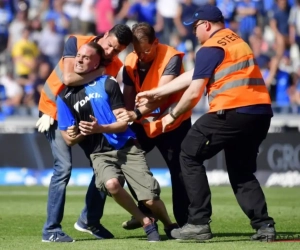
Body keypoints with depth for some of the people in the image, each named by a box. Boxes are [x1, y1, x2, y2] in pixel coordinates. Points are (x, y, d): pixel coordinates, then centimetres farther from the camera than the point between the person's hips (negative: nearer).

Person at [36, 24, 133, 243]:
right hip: (56, 109, -5)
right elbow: (68, 78, -33)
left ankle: (89, 221, 21)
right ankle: (51, 230, -12)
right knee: (64, 166, -17)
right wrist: (100, 72, -25)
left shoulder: (115, 66, -9)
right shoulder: (76, 43, -21)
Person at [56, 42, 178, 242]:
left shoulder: (108, 83, -2)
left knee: (150, 199, -9)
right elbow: (69, 139, 5)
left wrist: (100, 128, -24)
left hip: (127, 148, -1)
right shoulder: (65, 96, 4)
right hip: (100, 154, 1)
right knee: (111, 184, -32)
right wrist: (81, 133, -17)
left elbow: (123, 123, -5)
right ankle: (147, 223, -10)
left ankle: (170, 226, 25)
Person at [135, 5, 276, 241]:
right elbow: (191, 76, 28)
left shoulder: (210, 49, -2)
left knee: (190, 155, 6)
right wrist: (155, 93, 30)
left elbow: (193, 93, -5)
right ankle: (264, 226, 7)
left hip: (232, 111, -8)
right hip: (261, 113, 8)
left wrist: (172, 115, 12)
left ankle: (199, 223, 0)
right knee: (242, 171, 21)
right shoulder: (236, 41, 25)